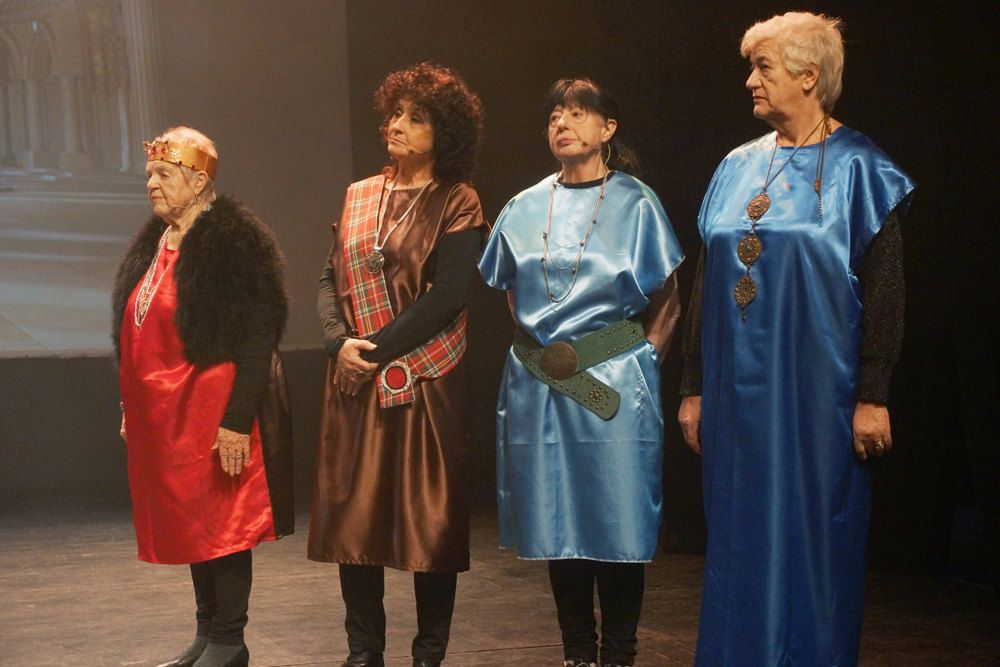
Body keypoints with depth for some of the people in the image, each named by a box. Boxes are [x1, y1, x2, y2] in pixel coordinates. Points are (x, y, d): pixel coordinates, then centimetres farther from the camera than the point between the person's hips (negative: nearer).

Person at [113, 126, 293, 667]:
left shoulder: (235, 242, -13)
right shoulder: (154, 243, 13)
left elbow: (257, 340, -17)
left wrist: (237, 420, -21)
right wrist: (131, 409, 18)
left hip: (213, 412, -8)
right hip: (160, 415, 8)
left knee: (221, 522, -1)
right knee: (189, 521, 13)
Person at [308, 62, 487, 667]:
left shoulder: (457, 204, -2)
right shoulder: (359, 196, 13)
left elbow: (448, 296, -11)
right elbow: (332, 279, 10)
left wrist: (380, 347, -15)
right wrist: (340, 342, -8)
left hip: (428, 383, -4)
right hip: (356, 383, 5)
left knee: (430, 519, 0)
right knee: (354, 514, 5)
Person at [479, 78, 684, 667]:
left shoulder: (634, 204, 1)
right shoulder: (526, 209, 11)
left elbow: (667, 301, 3)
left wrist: (641, 359, -4)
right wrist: (540, 349, 12)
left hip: (612, 386, -4)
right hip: (540, 386, 4)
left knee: (617, 522, -2)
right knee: (558, 522, 6)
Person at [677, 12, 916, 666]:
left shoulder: (856, 169, -4)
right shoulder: (738, 168, 11)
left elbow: (884, 287, -8)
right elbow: (707, 282, 12)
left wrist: (873, 397, -14)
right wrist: (694, 388, 10)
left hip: (816, 391, -5)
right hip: (738, 391, 5)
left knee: (813, 535, 2)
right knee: (739, 537, 9)